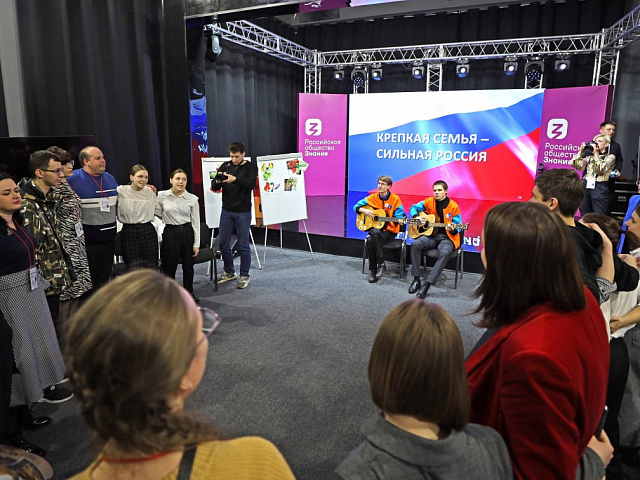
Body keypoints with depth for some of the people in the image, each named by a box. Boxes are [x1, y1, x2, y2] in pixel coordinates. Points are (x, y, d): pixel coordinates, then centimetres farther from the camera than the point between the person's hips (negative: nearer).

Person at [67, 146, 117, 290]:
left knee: (105, 277, 16)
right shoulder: (73, 180, -11)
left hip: (109, 239, 6)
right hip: (87, 241, -6)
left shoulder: (109, 178, 10)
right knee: (89, 279, 5)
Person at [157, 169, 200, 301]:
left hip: (187, 232, 1)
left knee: (188, 266, 13)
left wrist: (196, 244, -1)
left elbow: (196, 222, 0)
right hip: (170, 233, -1)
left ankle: (189, 291, 34)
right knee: (169, 266, 6)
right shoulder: (161, 196, -3)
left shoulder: (192, 199, -2)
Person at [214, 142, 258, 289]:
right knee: (223, 243, 8)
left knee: (243, 246, 0)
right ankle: (229, 272, 26)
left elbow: (251, 184, -19)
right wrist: (218, 180, -19)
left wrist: (235, 179, -34)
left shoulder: (251, 167, -2)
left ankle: (244, 276, 14)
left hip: (243, 212, -4)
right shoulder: (225, 166, 8)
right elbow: (215, 187, 4)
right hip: (226, 211, 4)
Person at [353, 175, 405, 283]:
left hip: (389, 231, -3)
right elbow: (356, 207, 11)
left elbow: (398, 216, -3)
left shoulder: (395, 199, -2)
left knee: (371, 240, -33)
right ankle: (373, 270, -19)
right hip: (374, 228, 3)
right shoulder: (373, 198, 6)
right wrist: (364, 210, -10)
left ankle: (381, 264, -14)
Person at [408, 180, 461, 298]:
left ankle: (426, 285, -37)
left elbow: (457, 227, 0)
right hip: (431, 235, 3)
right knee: (415, 244, -27)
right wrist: (416, 218, -3)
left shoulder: (453, 206, -3)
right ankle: (416, 279, -20)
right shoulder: (429, 201, 5)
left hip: (447, 237, -3)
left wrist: (452, 229, -24)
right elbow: (413, 208, 17)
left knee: (444, 253, -36)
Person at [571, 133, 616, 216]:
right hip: (585, 186, 4)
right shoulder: (589, 156, 14)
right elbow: (576, 165, 2)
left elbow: (601, 170, -13)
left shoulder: (610, 157, 4)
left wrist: (596, 154, -8)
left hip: (599, 188, -3)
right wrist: (581, 151, 2)